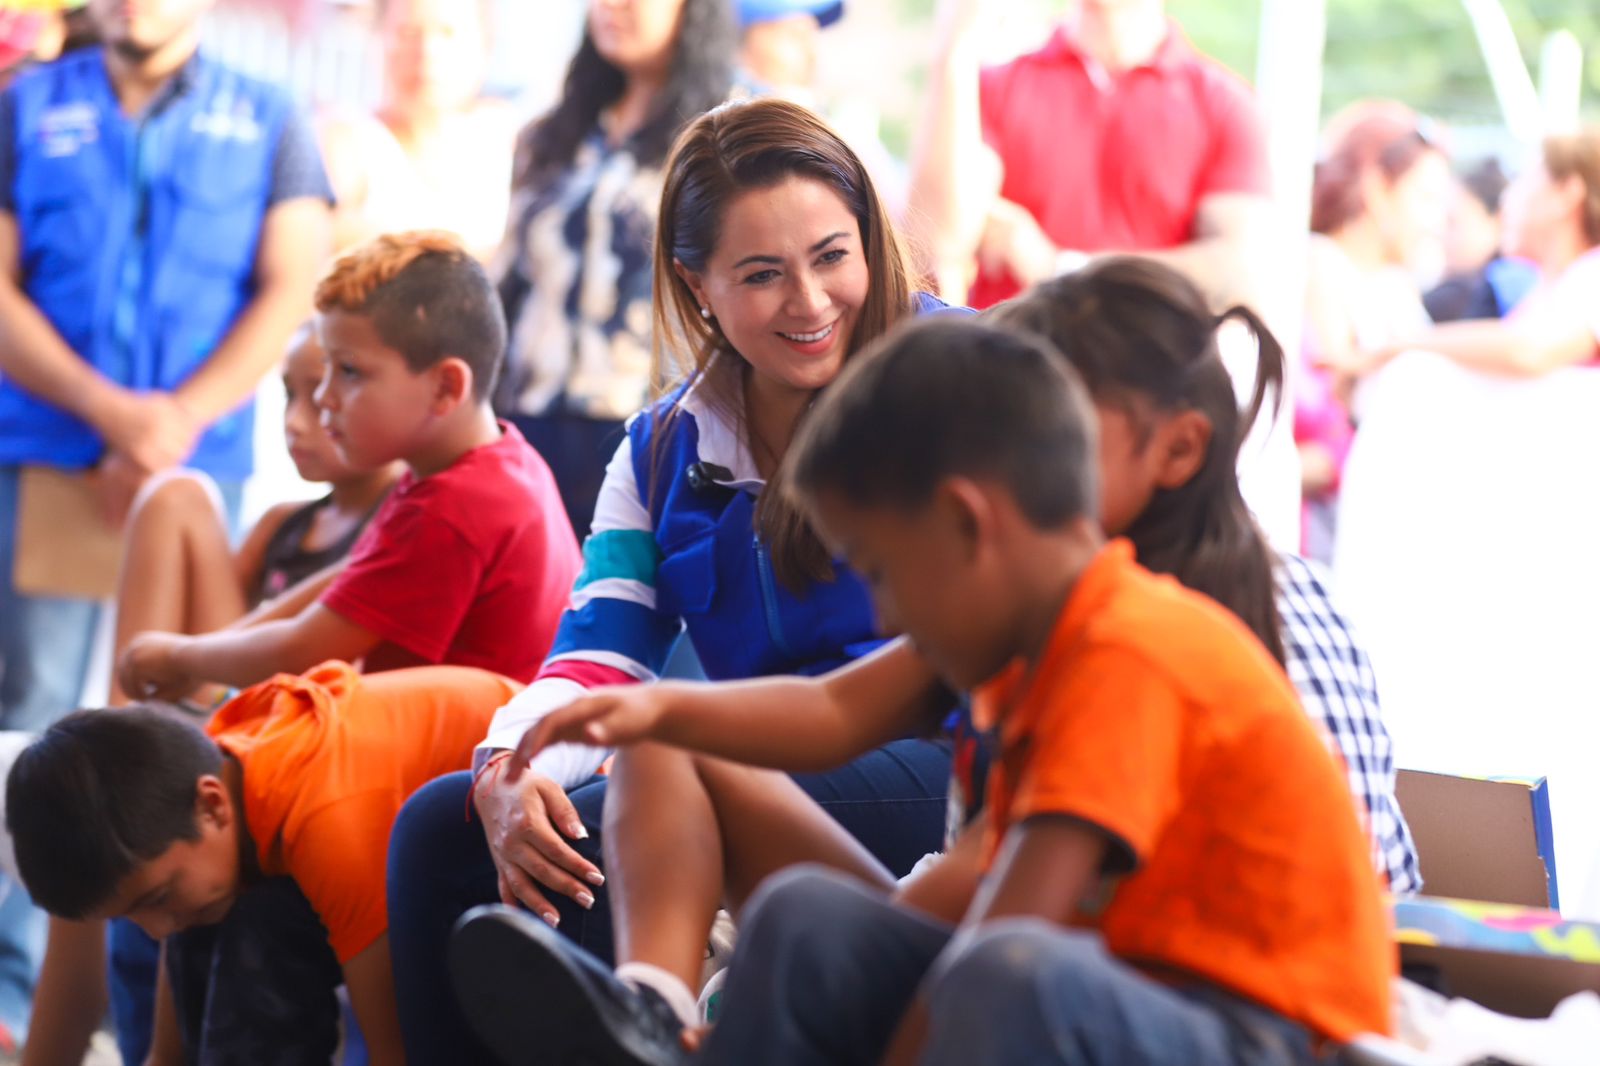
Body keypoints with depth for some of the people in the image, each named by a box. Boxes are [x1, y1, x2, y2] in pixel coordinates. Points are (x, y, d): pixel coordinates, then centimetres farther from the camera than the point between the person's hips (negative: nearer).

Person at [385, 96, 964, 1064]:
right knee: (442, 824, -7)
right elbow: (597, 659, 4)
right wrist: (510, 774, -21)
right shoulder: (663, 455, 16)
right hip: (760, 774, 6)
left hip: (940, 763, -6)